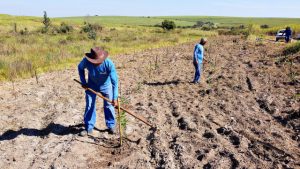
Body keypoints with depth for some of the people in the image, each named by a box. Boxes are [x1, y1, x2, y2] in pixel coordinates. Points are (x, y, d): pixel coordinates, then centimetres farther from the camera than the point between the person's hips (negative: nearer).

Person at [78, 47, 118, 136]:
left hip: (106, 85, -2)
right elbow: (80, 68, -4)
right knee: (89, 106, 5)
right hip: (91, 85, 2)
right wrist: (83, 82, -7)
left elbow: (114, 81, -31)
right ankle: (88, 128, 19)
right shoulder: (86, 61, -30)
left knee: (109, 105, 4)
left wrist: (115, 97, -33)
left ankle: (111, 126, 22)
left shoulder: (109, 63, -35)